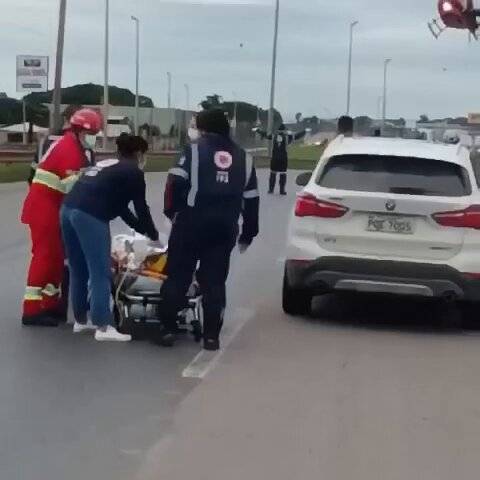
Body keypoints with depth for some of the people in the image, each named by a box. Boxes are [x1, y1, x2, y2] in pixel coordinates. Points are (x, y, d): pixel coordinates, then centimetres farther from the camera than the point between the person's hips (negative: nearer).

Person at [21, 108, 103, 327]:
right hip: (44, 208, -10)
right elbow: (73, 187, -21)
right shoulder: (70, 149, -17)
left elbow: (72, 182, 19)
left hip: (50, 207, 10)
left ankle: (51, 303, 20)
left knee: (56, 255, 14)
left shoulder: (67, 144, 17)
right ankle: (32, 309, -9)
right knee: (44, 255, -10)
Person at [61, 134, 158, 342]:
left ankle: (80, 320, 26)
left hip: (68, 209, 8)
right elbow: (141, 208, 9)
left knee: (78, 270, 17)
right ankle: (103, 327, -4)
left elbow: (118, 206, 35)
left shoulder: (105, 165, 31)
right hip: (90, 216, -8)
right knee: (100, 272, -3)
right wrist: (153, 235, 23)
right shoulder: (133, 172, 8)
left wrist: (142, 229, 38)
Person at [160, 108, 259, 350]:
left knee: (178, 276, 6)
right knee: (214, 281, 9)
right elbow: (251, 200, 14)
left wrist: (172, 211, 6)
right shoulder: (244, 158, 14)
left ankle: (168, 329, 6)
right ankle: (211, 335, 7)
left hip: (191, 223, -3)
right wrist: (248, 234, 20)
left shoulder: (194, 151, 2)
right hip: (224, 228, 3)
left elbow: (175, 183, -9)